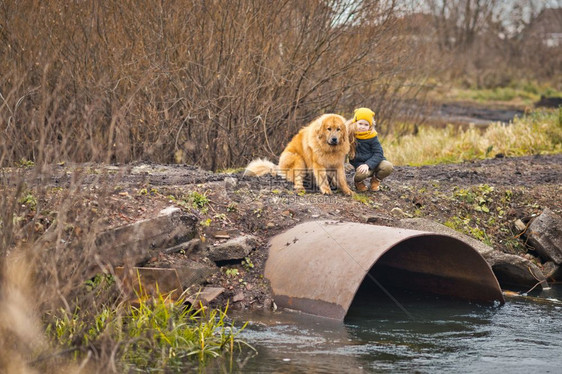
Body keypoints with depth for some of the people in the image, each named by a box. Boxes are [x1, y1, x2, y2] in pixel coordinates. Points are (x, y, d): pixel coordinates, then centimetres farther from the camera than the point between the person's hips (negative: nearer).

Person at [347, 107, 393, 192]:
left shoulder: (372, 136, -6)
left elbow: (378, 153, -9)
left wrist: (368, 164, -23)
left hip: (373, 161, 2)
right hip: (360, 163, -2)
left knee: (388, 167, -26)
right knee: (361, 174, -37)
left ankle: (376, 180, 8)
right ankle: (358, 181, 4)